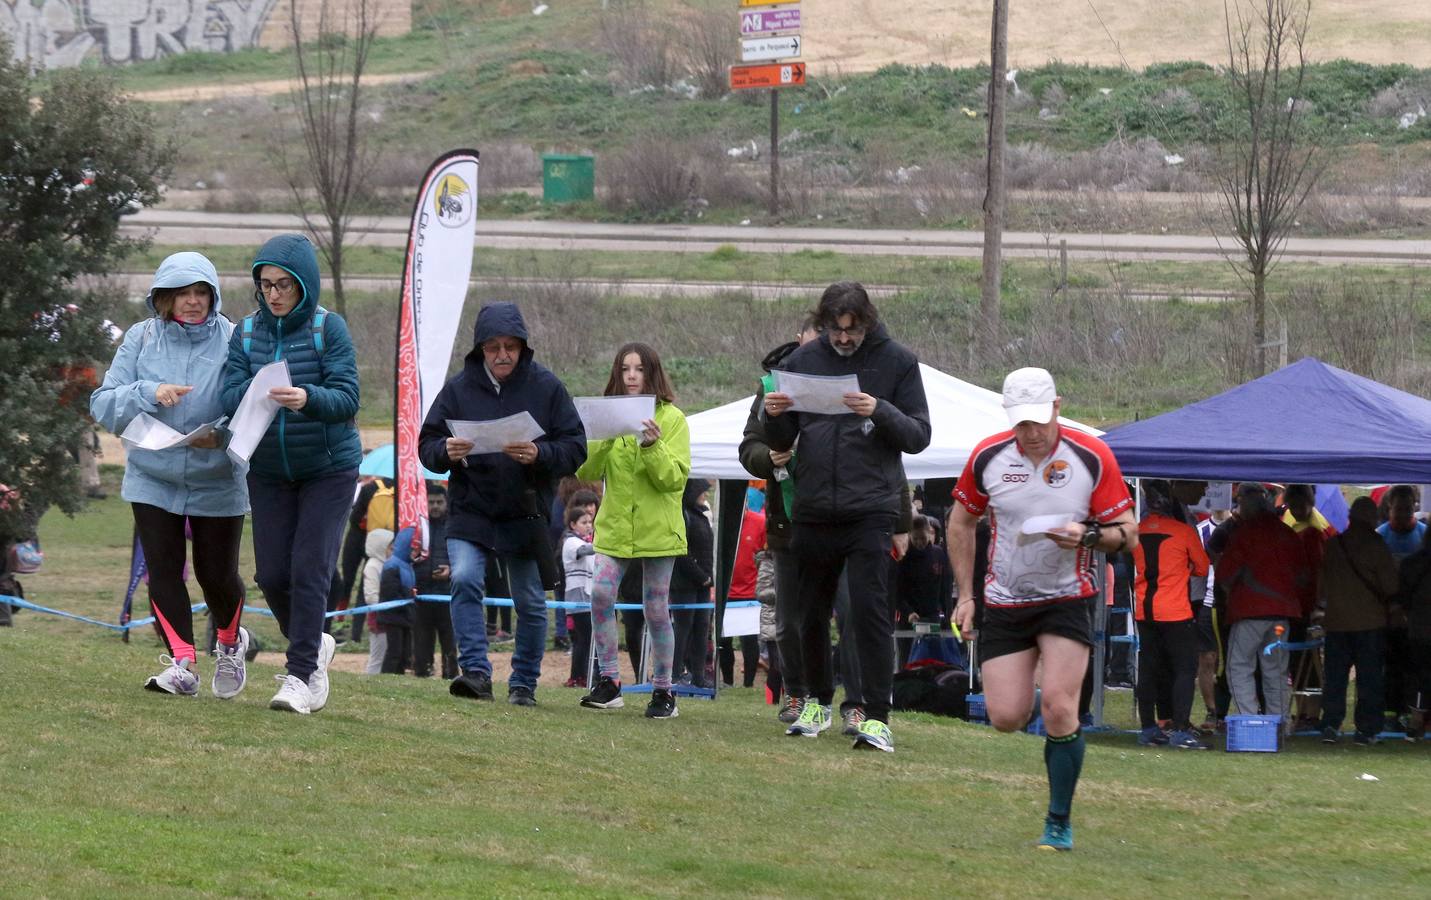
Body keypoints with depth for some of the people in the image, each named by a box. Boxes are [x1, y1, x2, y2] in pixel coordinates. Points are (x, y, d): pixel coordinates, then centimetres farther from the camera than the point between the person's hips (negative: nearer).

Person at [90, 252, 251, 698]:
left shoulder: (234, 340, -10)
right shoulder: (141, 338, -3)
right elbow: (103, 404, -6)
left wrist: (224, 435, -31)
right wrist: (149, 393, -23)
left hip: (217, 481, -2)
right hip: (153, 478, 2)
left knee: (216, 573, 5)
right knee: (163, 570, -7)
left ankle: (230, 642, 34)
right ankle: (182, 662, -2)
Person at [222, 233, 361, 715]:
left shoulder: (329, 328, -11)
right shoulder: (247, 331, 1)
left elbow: (347, 398, -18)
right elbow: (229, 395, -7)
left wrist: (307, 398, -38)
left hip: (328, 470, -4)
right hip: (269, 471, 4)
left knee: (309, 569, -12)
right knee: (272, 574, 2)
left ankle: (302, 675, -7)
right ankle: (314, 645, 28)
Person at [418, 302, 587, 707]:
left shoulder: (546, 387, -3)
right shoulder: (458, 388, 0)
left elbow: (575, 448, -4)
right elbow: (426, 446, 2)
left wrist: (539, 454, -23)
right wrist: (446, 452, -21)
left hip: (526, 514, 0)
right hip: (470, 510, 0)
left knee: (531, 603, 6)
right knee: (464, 580, -21)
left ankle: (524, 683, 21)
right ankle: (476, 671, -19)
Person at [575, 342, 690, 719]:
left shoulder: (671, 419, -1)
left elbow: (675, 479, -7)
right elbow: (586, 473, 1)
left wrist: (652, 446, -22)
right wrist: (603, 440, -16)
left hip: (657, 528, -2)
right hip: (615, 527, 2)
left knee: (656, 610, 2)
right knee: (601, 593, -16)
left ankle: (663, 691, 13)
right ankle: (609, 683, -8)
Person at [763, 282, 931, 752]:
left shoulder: (897, 361, 1)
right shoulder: (803, 360, 8)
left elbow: (919, 435, -2)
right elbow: (781, 442, 13)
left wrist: (880, 412, -19)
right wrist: (774, 416, -10)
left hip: (871, 513, -4)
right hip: (813, 512, 4)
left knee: (870, 611, -13)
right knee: (811, 614, 12)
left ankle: (875, 716, -13)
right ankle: (818, 702, 30)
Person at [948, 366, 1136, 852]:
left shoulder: (1093, 457, -11)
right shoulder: (987, 457, -5)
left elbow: (1127, 533, -5)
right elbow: (961, 521, 11)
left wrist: (1088, 536, -27)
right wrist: (966, 594, 6)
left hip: (1066, 599, -2)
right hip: (1004, 602, 2)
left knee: (1059, 709, -16)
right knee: (1006, 718, -7)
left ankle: (1060, 823, -2)